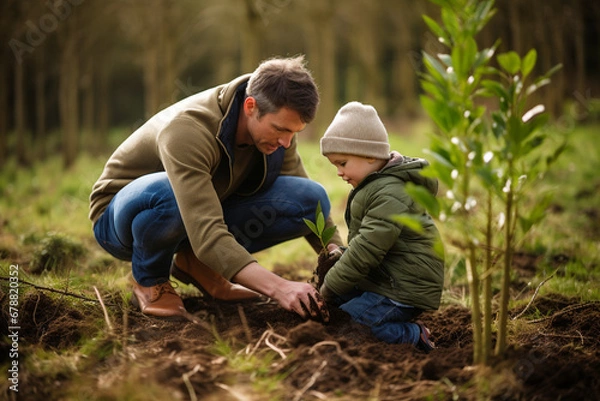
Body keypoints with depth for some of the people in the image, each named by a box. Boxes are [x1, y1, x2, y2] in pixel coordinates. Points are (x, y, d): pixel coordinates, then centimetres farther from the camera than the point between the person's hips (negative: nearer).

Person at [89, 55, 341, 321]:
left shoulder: (274, 125, -13)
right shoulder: (188, 129, -35)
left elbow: (310, 204, -1)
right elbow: (205, 235, -44)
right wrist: (278, 288, -51)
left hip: (204, 214, 6)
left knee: (312, 198, -15)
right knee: (167, 191, -44)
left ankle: (196, 263, -2)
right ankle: (149, 280, -12)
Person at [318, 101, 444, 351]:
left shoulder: (390, 194, -20)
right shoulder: (374, 187, 15)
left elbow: (368, 248, -24)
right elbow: (364, 241, 26)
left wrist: (330, 287, -17)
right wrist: (343, 254, 7)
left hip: (403, 291, -11)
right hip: (384, 281, 11)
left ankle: (414, 338, -6)